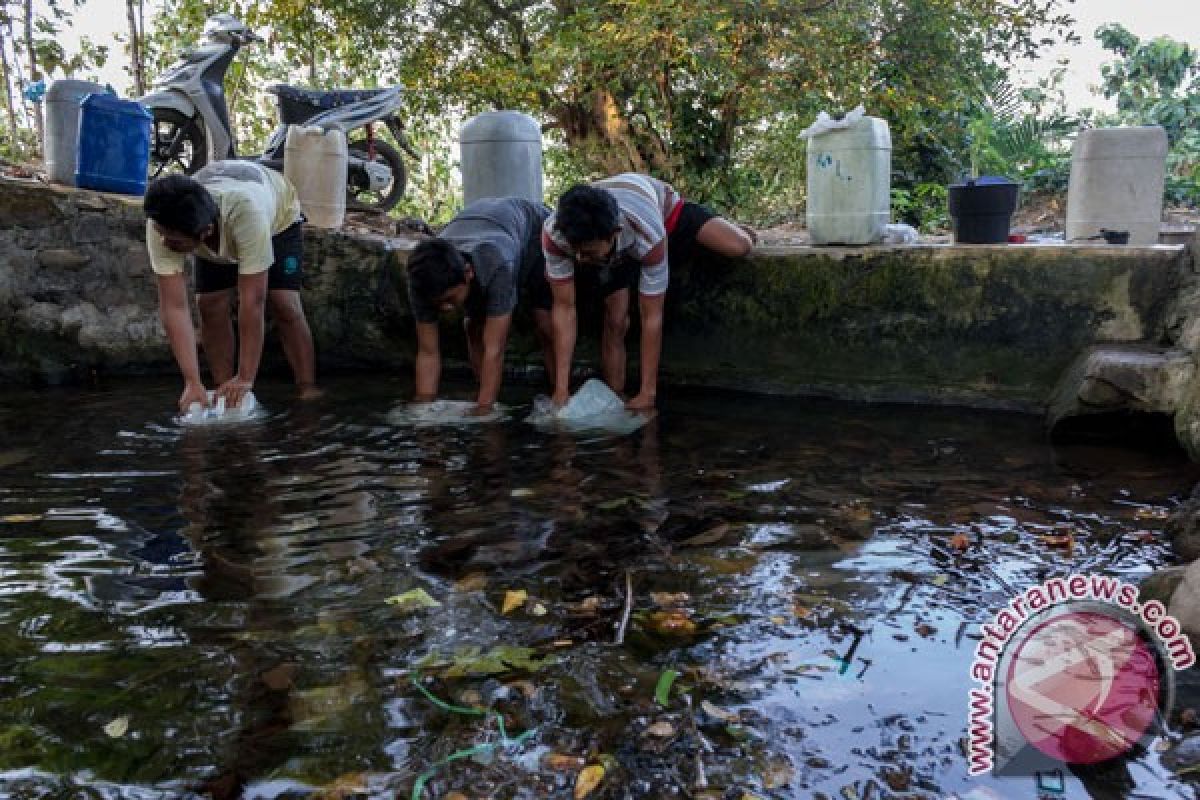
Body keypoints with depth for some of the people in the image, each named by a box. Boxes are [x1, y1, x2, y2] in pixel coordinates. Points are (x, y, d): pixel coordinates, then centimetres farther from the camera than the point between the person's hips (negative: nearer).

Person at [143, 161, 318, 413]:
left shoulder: (247, 211, -48)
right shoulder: (162, 225, -38)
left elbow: (252, 302, -45)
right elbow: (174, 307, -38)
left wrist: (246, 378, -42)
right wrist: (192, 382, -43)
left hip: (278, 215, -3)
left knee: (284, 303, -17)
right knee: (210, 304, -12)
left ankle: (308, 392, -7)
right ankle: (225, 394, 2)